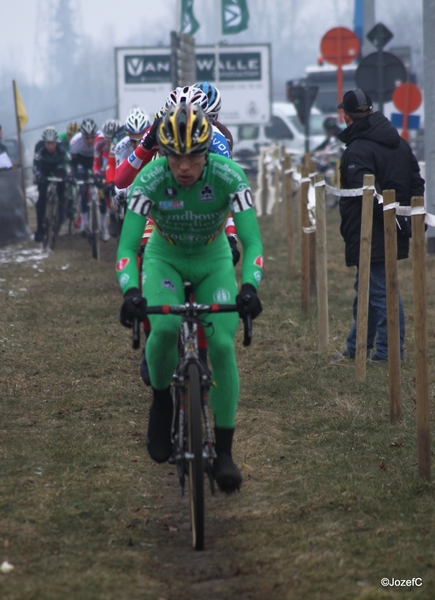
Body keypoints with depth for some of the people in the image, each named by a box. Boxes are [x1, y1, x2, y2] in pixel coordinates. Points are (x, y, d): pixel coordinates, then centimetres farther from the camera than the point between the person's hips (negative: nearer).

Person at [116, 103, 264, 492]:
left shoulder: (229, 177, -28)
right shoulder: (150, 180, -28)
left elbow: (252, 241, -31)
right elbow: (127, 246, -30)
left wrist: (250, 286, -49)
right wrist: (130, 291, -49)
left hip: (214, 261, 1)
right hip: (165, 259, 0)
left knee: (222, 345, -18)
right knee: (164, 328, -31)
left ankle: (224, 450, -6)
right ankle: (161, 402, -1)